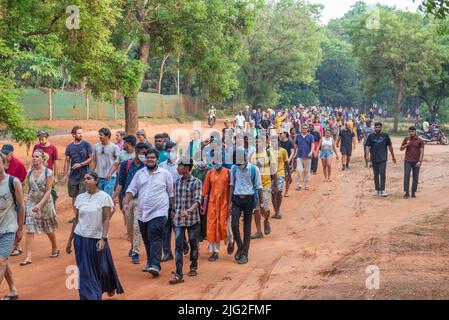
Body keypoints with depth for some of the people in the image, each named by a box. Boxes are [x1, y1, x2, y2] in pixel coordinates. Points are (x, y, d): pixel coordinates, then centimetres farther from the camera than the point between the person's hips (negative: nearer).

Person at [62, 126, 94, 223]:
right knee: (74, 196, 10)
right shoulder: (69, 147, 7)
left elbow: (91, 158, -3)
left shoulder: (86, 144, -2)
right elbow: (67, 161, 10)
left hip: (84, 175, -4)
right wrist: (65, 175, 4)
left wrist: (81, 164, -14)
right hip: (73, 175, 4)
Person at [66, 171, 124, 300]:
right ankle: (90, 297, 11)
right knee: (85, 272, 1)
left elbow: (106, 220, -10)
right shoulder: (80, 198, 4)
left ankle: (110, 287, 40)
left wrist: (103, 239, -19)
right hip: (81, 239, 3)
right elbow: (76, 220, 9)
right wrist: (70, 240, 10)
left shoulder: (104, 197, -8)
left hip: (97, 239, -3)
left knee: (102, 268, 10)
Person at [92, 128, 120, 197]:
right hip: (98, 177, 4)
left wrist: (110, 174, -13)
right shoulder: (96, 146, 9)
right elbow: (94, 161, 13)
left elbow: (116, 163, -4)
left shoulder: (114, 147, -3)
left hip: (110, 178, -4)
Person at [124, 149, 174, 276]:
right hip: (142, 213, 5)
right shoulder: (139, 174, 11)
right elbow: (131, 190, 9)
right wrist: (126, 203, -6)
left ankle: (155, 265, -20)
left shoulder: (165, 174, 2)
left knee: (155, 239, -15)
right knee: (147, 240, 12)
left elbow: (171, 193, 7)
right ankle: (150, 262, 27)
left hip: (159, 213, -4)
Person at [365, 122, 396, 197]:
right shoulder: (371, 136, 4)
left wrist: (393, 156, 14)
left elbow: (390, 146, 11)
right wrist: (367, 155, -16)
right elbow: (367, 146, 0)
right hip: (374, 159, 1)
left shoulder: (385, 135, 5)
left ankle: (382, 190, -8)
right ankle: (377, 190, 19)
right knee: (376, 174, 9)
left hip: (383, 158, -1)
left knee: (382, 173, -12)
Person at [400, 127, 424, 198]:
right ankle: (406, 193, -7)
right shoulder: (406, 139, 6)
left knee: (416, 178, 4)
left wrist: (420, 161, -16)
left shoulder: (420, 141, 0)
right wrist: (406, 145, -10)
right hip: (407, 161, 1)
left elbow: (421, 151, -5)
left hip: (416, 162, 0)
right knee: (406, 176, -8)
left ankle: (413, 193, 12)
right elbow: (401, 149, 9)